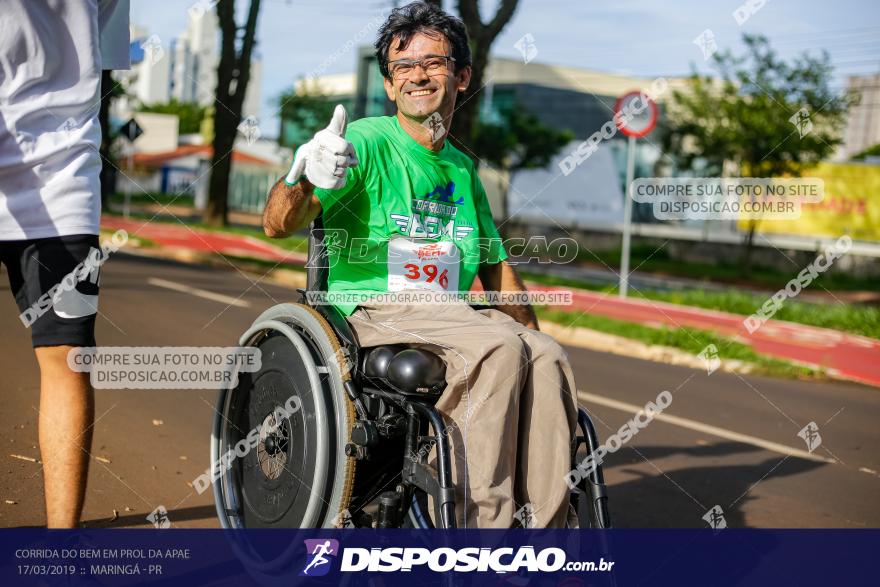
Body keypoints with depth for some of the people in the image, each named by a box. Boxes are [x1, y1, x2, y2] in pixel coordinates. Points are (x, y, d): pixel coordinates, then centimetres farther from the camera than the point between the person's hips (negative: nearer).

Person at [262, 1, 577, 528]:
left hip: (449, 320, 5)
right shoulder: (366, 141, -1)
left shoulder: (462, 168, 19)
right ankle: (484, 520, -28)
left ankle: (545, 526, -22)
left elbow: (495, 266, 27)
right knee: (498, 345, -31)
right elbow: (278, 225, -13)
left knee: (547, 356, -24)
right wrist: (304, 178, -35)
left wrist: (533, 331, 13)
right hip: (367, 316, -5)